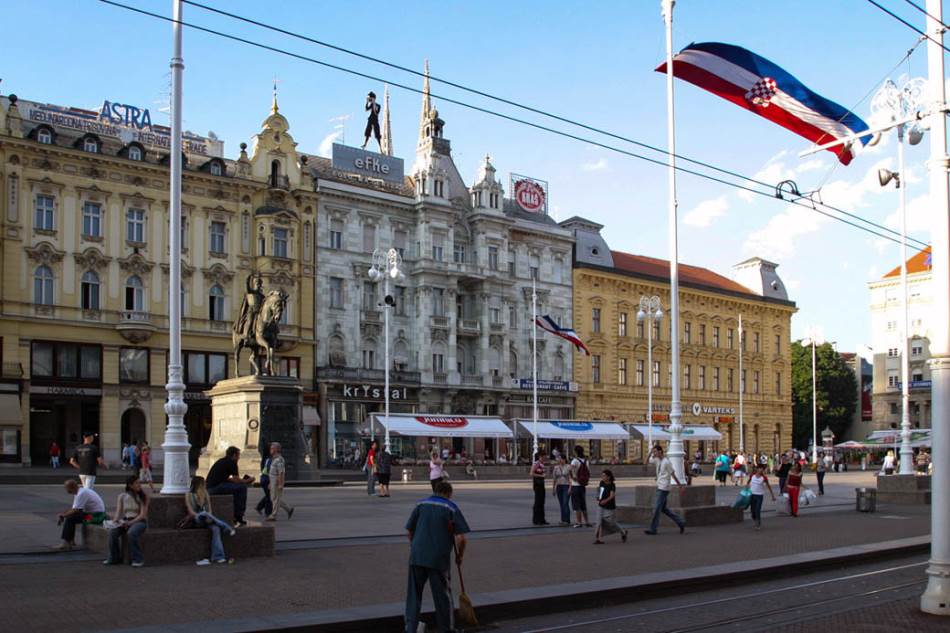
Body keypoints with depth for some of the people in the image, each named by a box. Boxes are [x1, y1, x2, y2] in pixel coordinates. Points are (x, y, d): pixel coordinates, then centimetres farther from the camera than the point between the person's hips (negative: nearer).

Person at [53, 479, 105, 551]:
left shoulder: (82, 493, -20)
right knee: (69, 516, 11)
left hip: (96, 515, -10)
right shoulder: (81, 491, 11)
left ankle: (66, 543, -6)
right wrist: (64, 513, 4)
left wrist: (63, 515, -6)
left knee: (70, 519, -14)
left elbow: (75, 511, -21)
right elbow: (74, 508, 17)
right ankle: (71, 541, 10)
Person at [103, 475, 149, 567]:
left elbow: (143, 514, -9)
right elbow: (118, 512, 4)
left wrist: (131, 522, -21)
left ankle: (138, 559, -24)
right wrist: (115, 520, -19)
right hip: (124, 521, 3)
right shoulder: (122, 496, 8)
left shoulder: (143, 497, 0)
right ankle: (114, 558, -12)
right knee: (112, 531, -27)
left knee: (132, 533, -37)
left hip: (139, 521, -3)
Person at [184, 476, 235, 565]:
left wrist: (209, 517, -14)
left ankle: (218, 556, -40)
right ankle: (227, 528, -31)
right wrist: (205, 516, -20)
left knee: (216, 528, -30)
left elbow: (209, 509, 8)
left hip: (206, 520, 4)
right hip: (196, 521, -4)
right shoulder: (189, 495, 1)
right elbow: (191, 512, -7)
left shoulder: (205, 494, 14)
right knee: (204, 513, -38)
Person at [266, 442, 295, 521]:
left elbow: (281, 473, -22)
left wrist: (280, 484, -24)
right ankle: (289, 509, 15)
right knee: (273, 499, 11)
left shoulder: (279, 459, -17)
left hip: (278, 482, -10)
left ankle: (273, 515, 2)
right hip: (274, 482, 10)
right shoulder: (274, 459, 15)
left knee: (275, 499, -4)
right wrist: (270, 483, 22)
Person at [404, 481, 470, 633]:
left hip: (417, 556, 2)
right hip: (439, 558, -2)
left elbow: (410, 531, 11)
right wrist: (460, 556, 9)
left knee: (414, 594, 11)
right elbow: (461, 538, -7)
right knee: (442, 595, 11)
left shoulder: (421, 504, 9)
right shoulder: (452, 508, 1)